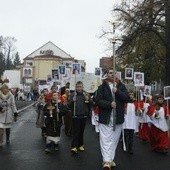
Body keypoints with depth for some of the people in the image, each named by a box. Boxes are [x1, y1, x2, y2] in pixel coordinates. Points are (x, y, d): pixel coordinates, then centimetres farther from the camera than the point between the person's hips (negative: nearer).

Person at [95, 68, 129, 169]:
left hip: (118, 117, 3)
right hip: (105, 117, -3)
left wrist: (117, 91, -14)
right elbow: (98, 100, -6)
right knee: (106, 139, -7)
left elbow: (127, 98, -1)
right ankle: (107, 161, -8)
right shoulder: (102, 87, 1)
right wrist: (109, 104, -18)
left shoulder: (121, 86, 8)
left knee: (114, 139, 10)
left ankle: (110, 159, 21)